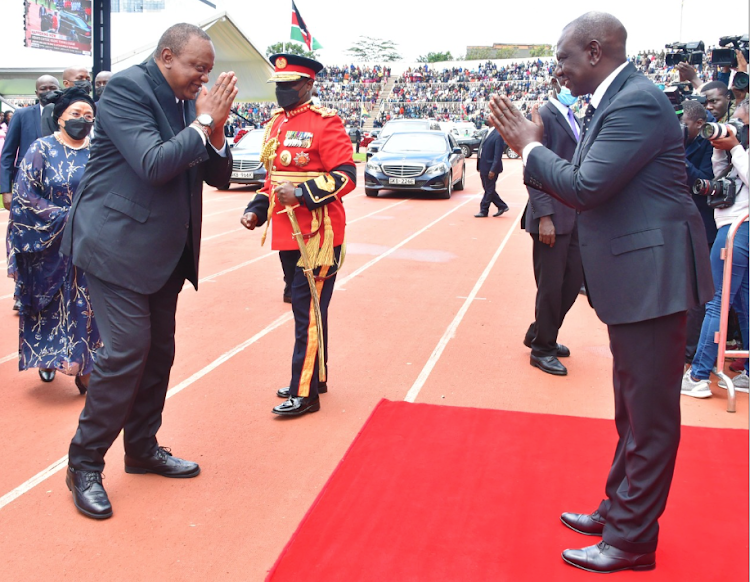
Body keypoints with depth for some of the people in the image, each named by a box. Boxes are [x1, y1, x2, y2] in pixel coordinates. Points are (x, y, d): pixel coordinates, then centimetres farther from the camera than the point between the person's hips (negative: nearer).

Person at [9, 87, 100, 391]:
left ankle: (83, 368, 8)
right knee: (50, 301, 9)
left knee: (85, 303, 0)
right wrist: (65, 217, -16)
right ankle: (47, 357, 28)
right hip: (49, 244, -2)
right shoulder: (42, 149, -4)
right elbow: (24, 196, -9)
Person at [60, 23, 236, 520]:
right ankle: (84, 465, 5)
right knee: (128, 350, -11)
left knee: (159, 352, 12)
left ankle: (143, 448, 28)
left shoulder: (189, 102, 10)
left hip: (164, 251, 8)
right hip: (118, 245, -8)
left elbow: (219, 175, 9)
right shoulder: (127, 88, -12)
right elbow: (153, 164, -25)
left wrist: (216, 130, -8)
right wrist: (204, 124, -17)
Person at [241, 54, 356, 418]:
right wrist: (256, 210, 9)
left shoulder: (325, 123, -10)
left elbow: (346, 177, -16)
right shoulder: (276, 124, 14)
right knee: (306, 308, 16)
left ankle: (305, 393, 4)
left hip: (317, 235, -8)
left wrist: (301, 193, -25)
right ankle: (315, 376, 30)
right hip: (287, 234, 8)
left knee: (308, 312, -4)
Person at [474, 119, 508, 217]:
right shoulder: (487, 133, 12)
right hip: (483, 167, 9)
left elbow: (498, 155, -18)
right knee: (488, 190, 15)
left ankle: (484, 211, 11)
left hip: (490, 168, -9)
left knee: (489, 190, 3)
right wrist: (479, 166, 14)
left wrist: (493, 170, -20)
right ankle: (502, 206, 25)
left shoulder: (498, 135, -16)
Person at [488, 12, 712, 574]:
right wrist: (532, 146, 4)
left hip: (652, 276, -10)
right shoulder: (612, 102, 12)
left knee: (649, 414, 2)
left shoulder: (639, 101, -18)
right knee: (633, 408, 21)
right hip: (631, 279, 10)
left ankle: (631, 539, 14)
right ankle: (620, 508, 37)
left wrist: (529, 146, -11)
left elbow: (586, 186, -24)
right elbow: (582, 181, 12)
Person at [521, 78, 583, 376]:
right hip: (553, 216, -8)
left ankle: (539, 334, 30)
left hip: (575, 216, 8)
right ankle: (542, 349, 18)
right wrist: (544, 216, -20)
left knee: (573, 280, 12)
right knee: (551, 285, 1)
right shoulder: (543, 116, -9)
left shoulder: (575, 120, 16)